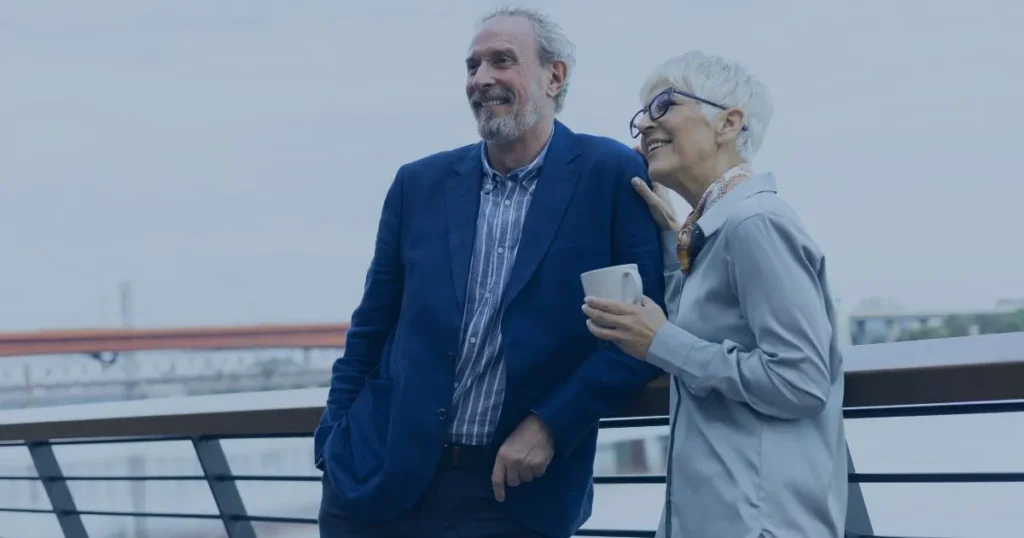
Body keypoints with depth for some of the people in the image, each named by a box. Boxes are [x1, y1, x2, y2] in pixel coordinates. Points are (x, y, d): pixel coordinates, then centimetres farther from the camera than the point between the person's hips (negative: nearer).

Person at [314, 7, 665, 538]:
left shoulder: (611, 176, -4)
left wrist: (551, 425, -11)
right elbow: (372, 330, 12)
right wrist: (334, 441, 7)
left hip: (518, 493, -3)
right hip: (380, 475, 3)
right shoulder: (421, 184, 6)